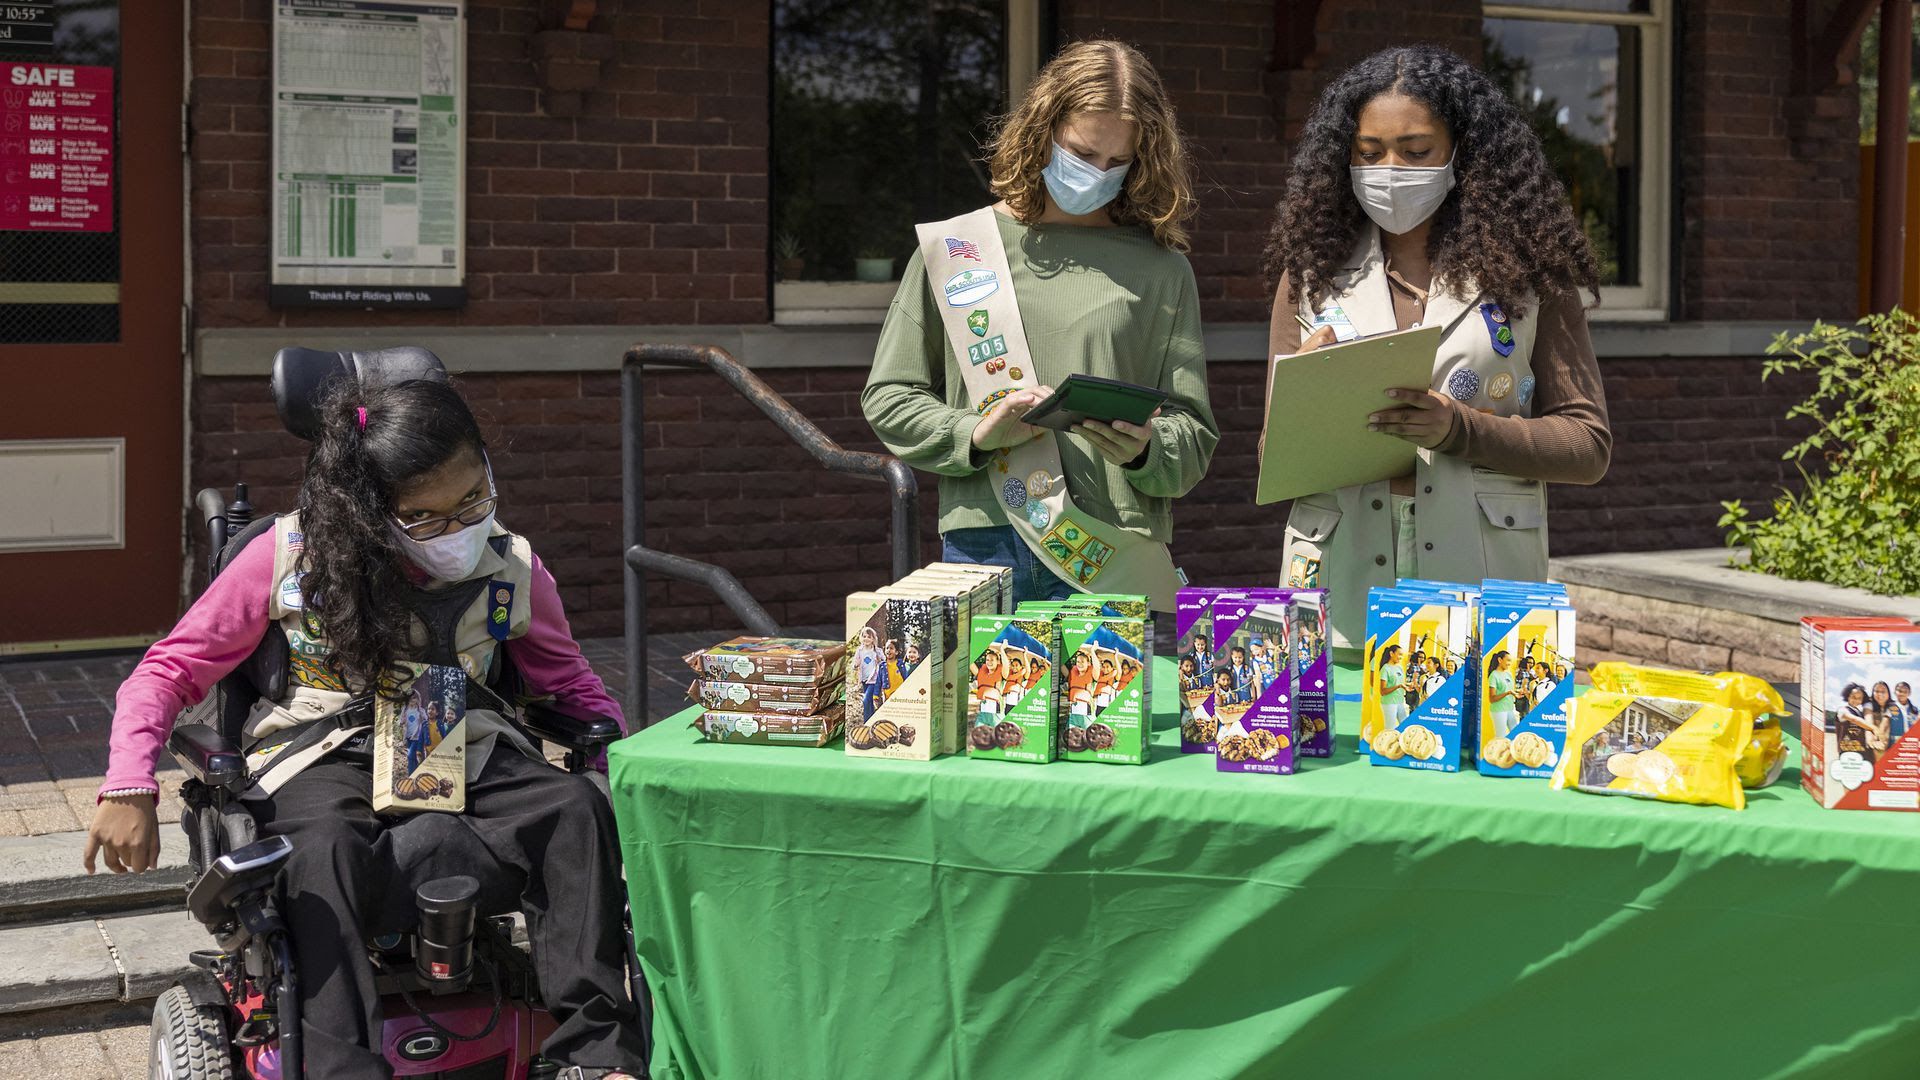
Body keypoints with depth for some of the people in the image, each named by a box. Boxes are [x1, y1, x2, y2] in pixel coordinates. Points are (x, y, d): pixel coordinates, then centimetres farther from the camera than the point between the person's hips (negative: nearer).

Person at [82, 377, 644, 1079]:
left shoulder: (511, 569, 1)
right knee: (324, 849, -39)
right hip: (321, 757, -2)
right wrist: (129, 786, -14)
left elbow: (571, 686, 18)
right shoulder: (288, 558, -6)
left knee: (577, 809, -27)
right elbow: (170, 670, 2)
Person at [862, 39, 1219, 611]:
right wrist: (974, 435, -7)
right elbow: (888, 397, 10)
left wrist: (1145, 450, -15)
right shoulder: (952, 249, 8)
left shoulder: (1161, 269, 8)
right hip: (983, 546, 0)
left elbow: (1193, 433, 7)